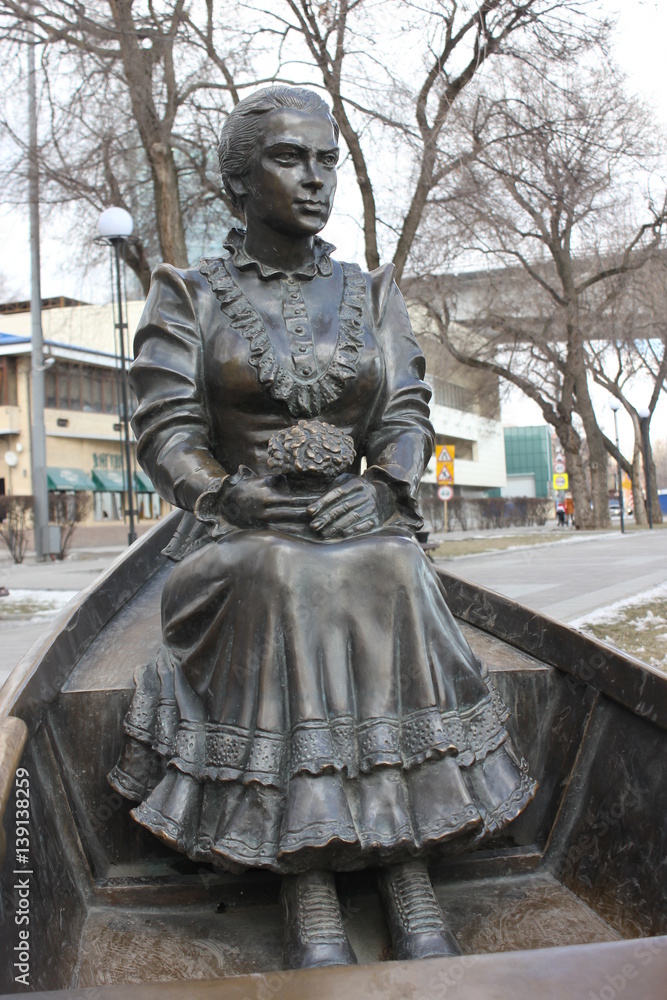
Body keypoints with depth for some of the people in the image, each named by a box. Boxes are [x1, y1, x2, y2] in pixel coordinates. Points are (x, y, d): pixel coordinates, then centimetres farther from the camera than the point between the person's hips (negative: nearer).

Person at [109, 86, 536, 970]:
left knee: (387, 577, -32)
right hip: (238, 536, -1)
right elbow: (166, 433, -1)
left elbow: (408, 417, 7)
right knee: (277, 579, -35)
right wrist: (232, 499, -19)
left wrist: (382, 491, -14)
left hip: (361, 523, 2)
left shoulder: (372, 295, 15)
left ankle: (408, 873, -27)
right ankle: (306, 887, -30)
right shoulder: (189, 295, 8)